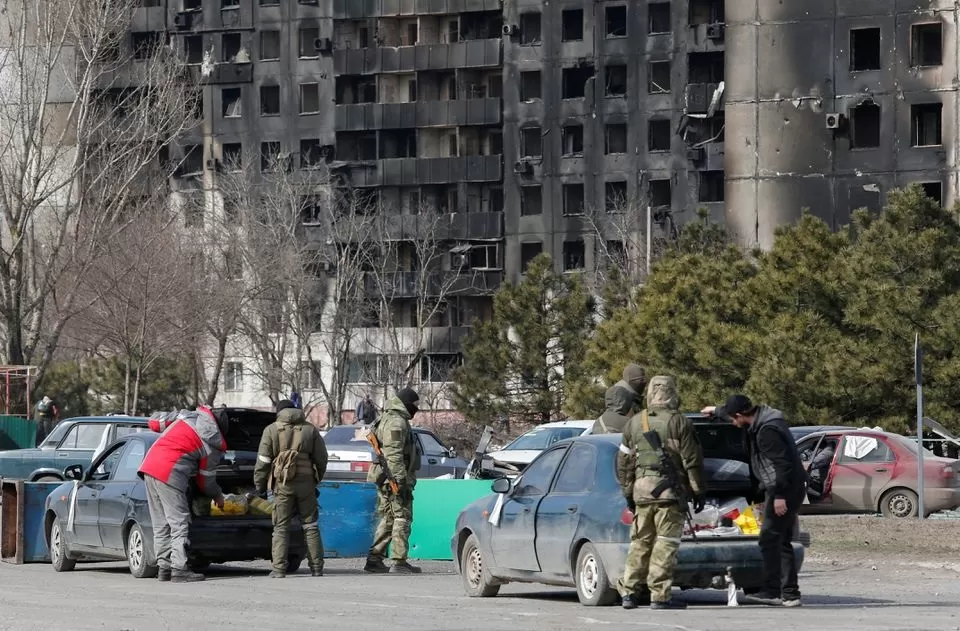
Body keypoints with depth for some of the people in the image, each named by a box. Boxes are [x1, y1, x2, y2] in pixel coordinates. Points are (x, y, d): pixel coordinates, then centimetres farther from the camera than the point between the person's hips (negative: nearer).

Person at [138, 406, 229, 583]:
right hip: (169, 474, -7)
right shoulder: (214, 446, 1)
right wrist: (218, 496, 29)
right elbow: (206, 480, 10)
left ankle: (164, 566, 14)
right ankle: (179, 570, -8)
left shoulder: (188, 415, 14)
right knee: (179, 523, -2)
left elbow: (154, 422, 20)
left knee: (161, 525, 12)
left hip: (149, 464, 7)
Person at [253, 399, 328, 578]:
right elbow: (321, 458, 12)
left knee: (281, 527, 2)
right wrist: (316, 479, 24)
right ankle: (317, 567, 7)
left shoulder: (272, 431, 3)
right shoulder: (310, 430, 10)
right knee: (310, 525, 8)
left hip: (283, 484, -2)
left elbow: (263, 461, -1)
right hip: (306, 482, 2)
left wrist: (259, 484, 7)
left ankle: (279, 568, -6)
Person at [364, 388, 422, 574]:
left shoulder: (387, 419, 21)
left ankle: (374, 559, 12)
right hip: (394, 479, -10)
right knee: (402, 518, -7)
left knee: (388, 520, 13)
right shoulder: (397, 422, -13)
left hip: (385, 480, 10)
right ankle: (399, 561, -9)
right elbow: (394, 454, -21)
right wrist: (400, 480, -23)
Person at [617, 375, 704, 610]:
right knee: (666, 543, -4)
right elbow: (692, 461, -4)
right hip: (670, 492, -5)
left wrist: (628, 492, 24)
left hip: (642, 491, 5)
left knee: (640, 542, 13)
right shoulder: (678, 423, -4)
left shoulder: (633, 424, 12)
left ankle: (629, 591, 12)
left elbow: (624, 463, 16)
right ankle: (660, 595, -7)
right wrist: (698, 491, 3)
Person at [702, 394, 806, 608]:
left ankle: (771, 592, -12)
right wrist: (716, 411, 49)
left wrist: (779, 495, -23)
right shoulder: (762, 417, 12)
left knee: (769, 540, -10)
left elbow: (782, 463, -23)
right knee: (781, 542, 11)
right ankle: (790, 593, 11)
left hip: (783, 489, -11)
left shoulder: (767, 430, -19)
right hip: (792, 489, 11)